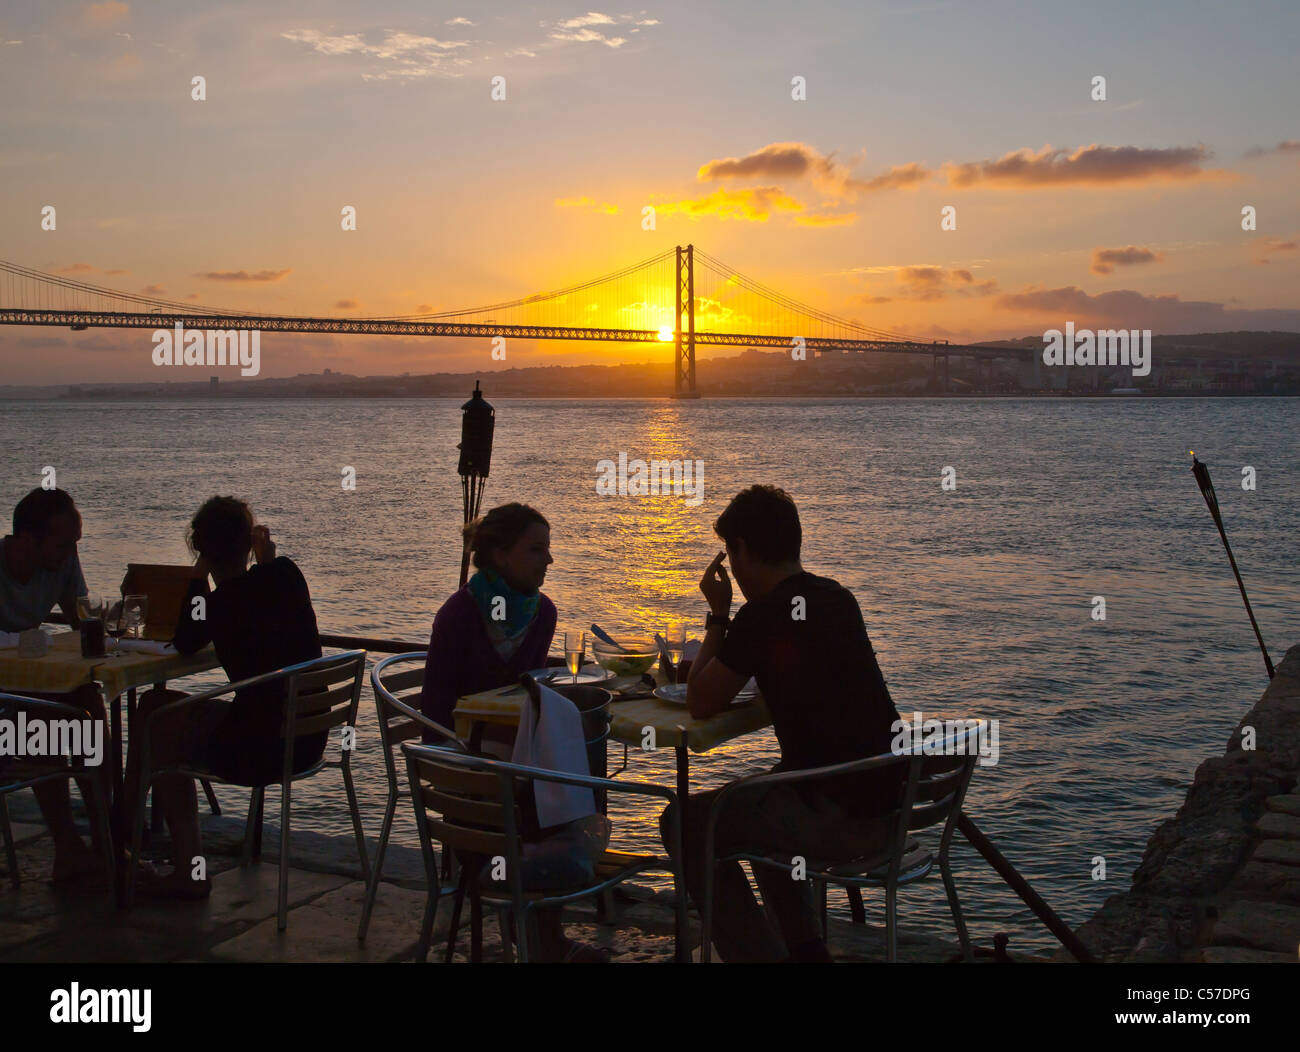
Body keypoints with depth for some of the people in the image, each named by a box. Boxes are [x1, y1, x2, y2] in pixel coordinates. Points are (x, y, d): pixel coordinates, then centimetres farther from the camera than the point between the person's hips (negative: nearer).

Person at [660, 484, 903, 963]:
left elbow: (700, 703, -5)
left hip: (839, 818, -9)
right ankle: (805, 946, 34)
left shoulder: (762, 617, -15)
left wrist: (717, 615, 5)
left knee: (685, 823, 4)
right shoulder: (839, 599, 9)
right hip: (886, 801, 9)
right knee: (758, 801, 34)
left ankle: (756, 952, 8)